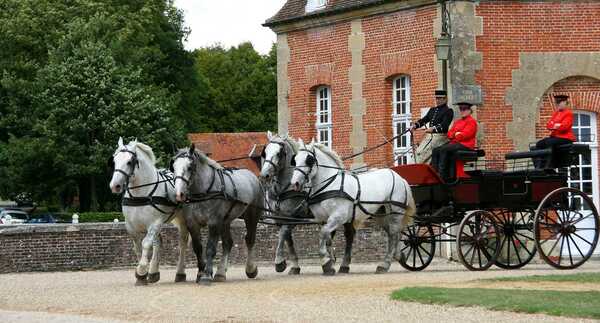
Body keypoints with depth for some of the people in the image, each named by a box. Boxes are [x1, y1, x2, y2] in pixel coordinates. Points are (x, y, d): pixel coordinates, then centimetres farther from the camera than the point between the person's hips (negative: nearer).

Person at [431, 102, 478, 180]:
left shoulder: (471, 121, -2)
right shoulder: (457, 122, 25)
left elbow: (465, 134, -15)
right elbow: (449, 133, 18)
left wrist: (455, 135, -4)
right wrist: (454, 134, -4)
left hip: (465, 145, -9)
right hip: (454, 143, 9)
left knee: (443, 150, -29)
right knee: (435, 151, -11)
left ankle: (442, 174, -31)